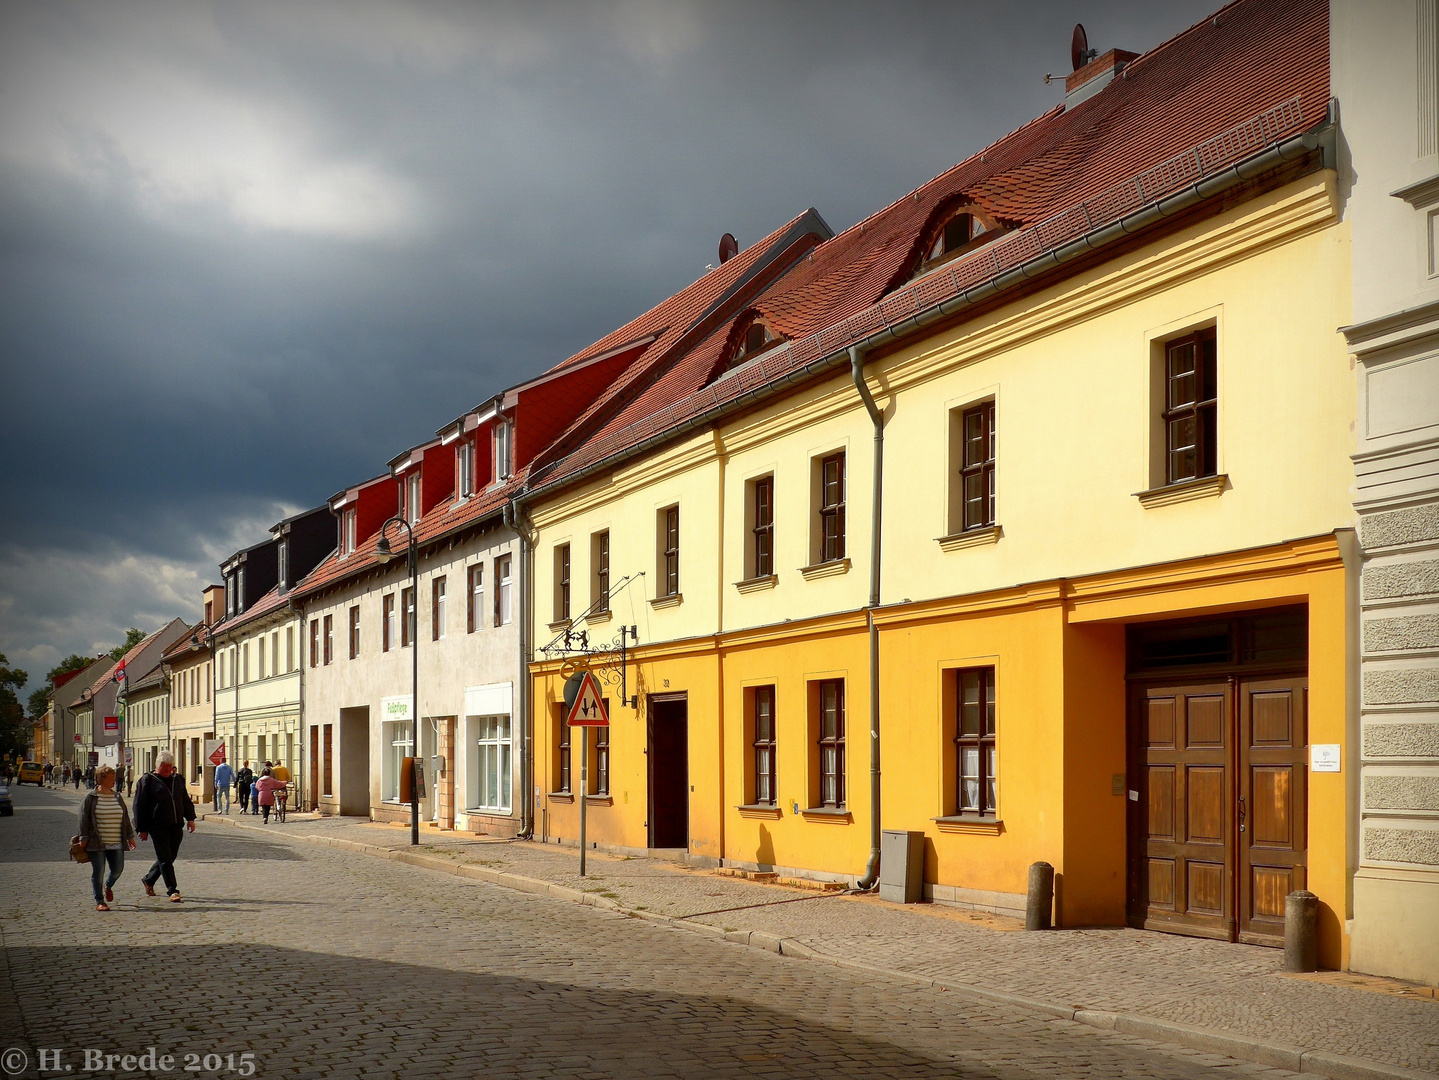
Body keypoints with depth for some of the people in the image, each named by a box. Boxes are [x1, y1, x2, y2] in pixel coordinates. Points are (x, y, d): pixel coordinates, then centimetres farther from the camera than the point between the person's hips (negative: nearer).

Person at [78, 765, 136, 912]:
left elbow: (125, 818, 17)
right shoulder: (90, 798, -2)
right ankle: (99, 901, 9)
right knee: (98, 872, -2)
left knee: (118, 869, 1)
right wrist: (84, 838, -8)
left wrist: (130, 836, 15)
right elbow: (84, 819, -3)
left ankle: (108, 886, 34)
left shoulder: (117, 797, 12)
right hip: (97, 844, -4)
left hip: (116, 844, 4)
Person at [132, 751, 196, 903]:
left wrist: (190, 818, 10)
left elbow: (186, 800, 22)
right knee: (165, 859, -7)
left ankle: (148, 880, 32)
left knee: (169, 857, 11)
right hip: (158, 827, -6)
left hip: (176, 826, 6)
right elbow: (140, 806, -2)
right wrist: (142, 829, -4)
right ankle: (172, 891, -5)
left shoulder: (177, 779, 15)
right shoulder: (147, 780, -1)